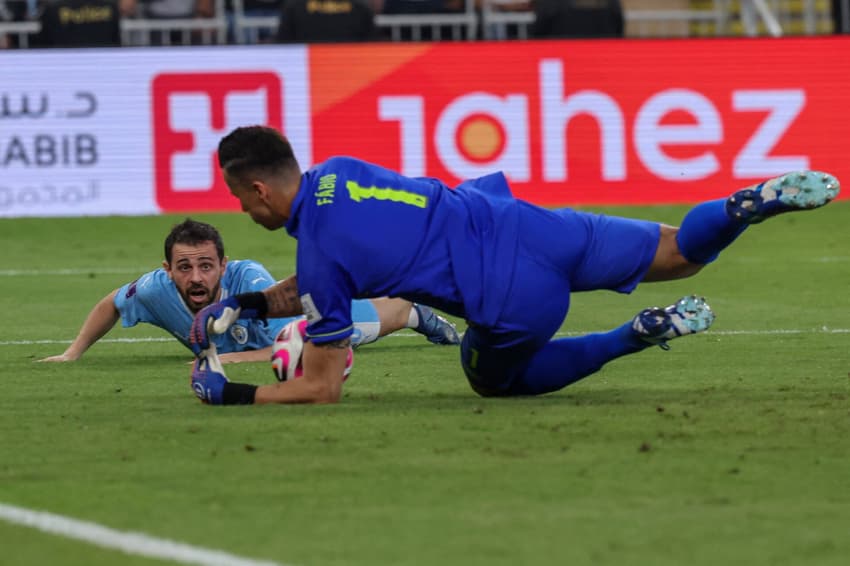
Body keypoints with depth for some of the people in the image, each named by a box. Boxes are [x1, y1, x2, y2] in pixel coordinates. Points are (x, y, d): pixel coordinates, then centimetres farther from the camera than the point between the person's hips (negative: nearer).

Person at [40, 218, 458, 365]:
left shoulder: (249, 281, -50)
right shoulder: (158, 289, -40)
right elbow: (110, 305, -17)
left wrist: (233, 358, -57)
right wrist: (73, 354, -26)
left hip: (302, 316, -4)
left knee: (370, 319, 25)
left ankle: (417, 312, 59)